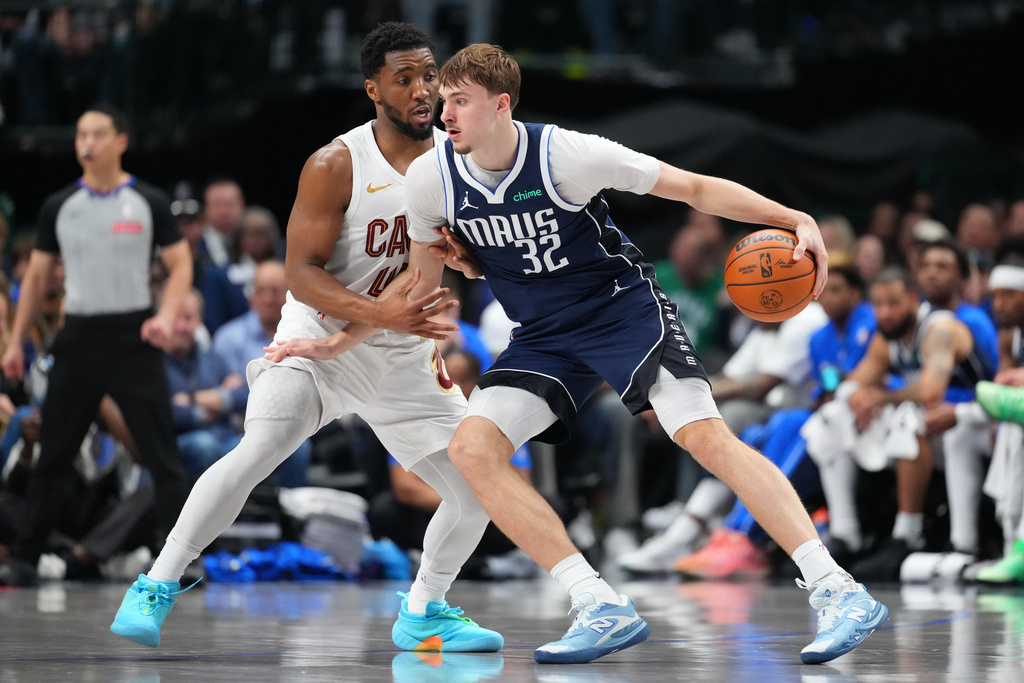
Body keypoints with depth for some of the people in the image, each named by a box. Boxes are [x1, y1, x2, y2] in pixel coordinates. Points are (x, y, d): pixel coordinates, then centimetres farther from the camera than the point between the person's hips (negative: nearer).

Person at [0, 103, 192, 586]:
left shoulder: (148, 203, -1)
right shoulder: (59, 207, 7)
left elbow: (180, 264, 1)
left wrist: (166, 315, -17)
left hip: (133, 335, -3)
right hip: (79, 337, 3)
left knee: (161, 454, -6)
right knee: (53, 454, 6)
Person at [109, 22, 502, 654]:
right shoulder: (336, 166, -17)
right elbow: (302, 272, -20)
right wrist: (378, 314, -32)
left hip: (403, 359, 5)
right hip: (319, 341, -5)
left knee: (479, 493, -1)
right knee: (258, 450, -28)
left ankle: (424, 613, 22)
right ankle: (156, 588, -18)